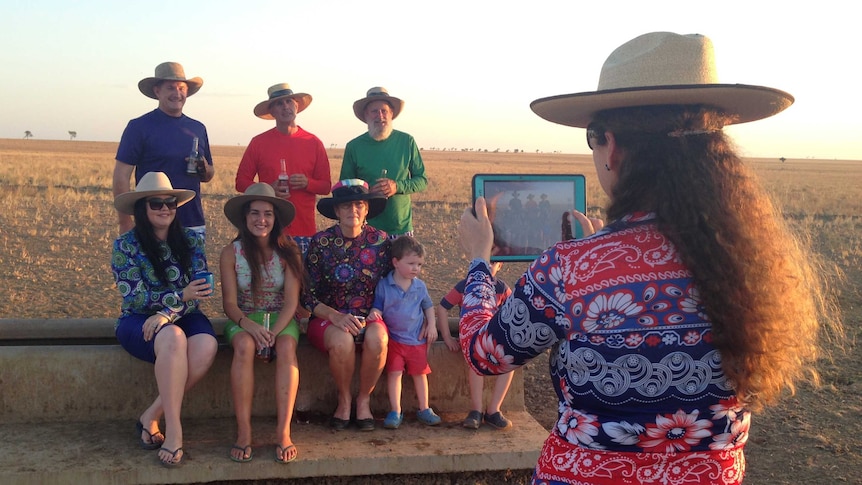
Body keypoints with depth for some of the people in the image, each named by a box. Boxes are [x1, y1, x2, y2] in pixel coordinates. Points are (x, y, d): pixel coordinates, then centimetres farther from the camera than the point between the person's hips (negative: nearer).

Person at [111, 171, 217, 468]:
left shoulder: (191, 240, 4)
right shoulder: (126, 245, -4)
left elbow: (200, 289, -4)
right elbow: (133, 298, -12)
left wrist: (167, 312, -22)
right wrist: (181, 295, -23)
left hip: (184, 318, 3)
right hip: (139, 322, -3)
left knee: (206, 346, -31)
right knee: (172, 338, -37)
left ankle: (152, 416, -16)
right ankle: (174, 429, -29)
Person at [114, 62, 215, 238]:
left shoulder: (198, 128, 15)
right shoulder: (139, 127, -1)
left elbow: (209, 175, 23)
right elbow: (121, 177, -5)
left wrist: (204, 170, -2)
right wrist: (125, 224, -11)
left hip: (194, 224, 5)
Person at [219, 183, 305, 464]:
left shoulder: (288, 252, -5)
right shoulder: (231, 253, -5)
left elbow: (291, 301, -9)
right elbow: (230, 303, -7)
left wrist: (275, 331, -26)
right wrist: (248, 325, -28)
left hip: (281, 318, 1)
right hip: (243, 319, 0)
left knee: (287, 347, -33)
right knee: (244, 346, -34)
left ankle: (283, 432, -32)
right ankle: (243, 433, -31)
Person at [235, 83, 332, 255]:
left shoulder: (313, 143, 8)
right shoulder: (259, 142, 7)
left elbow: (326, 186, 11)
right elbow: (241, 182, 9)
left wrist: (307, 183, -10)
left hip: (304, 230, 1)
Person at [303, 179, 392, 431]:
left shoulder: (380, 241, 0)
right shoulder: (321, 242, -5)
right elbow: (309, 295, -5)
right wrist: (335, 316, -21)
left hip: (369, 316, 1)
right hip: (328, 318, -1)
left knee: (377, 340, -33)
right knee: (342, 341, -35)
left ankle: (364, 398, -6)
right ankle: (344, 398, -4)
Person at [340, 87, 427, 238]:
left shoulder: (407, 142, 3)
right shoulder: (354, 146, 2)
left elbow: (422, 180, 7)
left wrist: (398, 186, -12)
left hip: (402, 227, 1)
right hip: (366, 229, -1)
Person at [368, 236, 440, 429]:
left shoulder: (420, 286, 4)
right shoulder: (384, 285, -6)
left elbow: (428, 306, 17)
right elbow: (377, 307, -3)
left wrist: (431, 325, 6)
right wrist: (374, 313, -25)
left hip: (417, 339, 3)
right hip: (393, 338, -2)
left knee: (420, 373, 9)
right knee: (394, 373, -6)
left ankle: (424, 409, 21)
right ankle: (395, 411, 2)